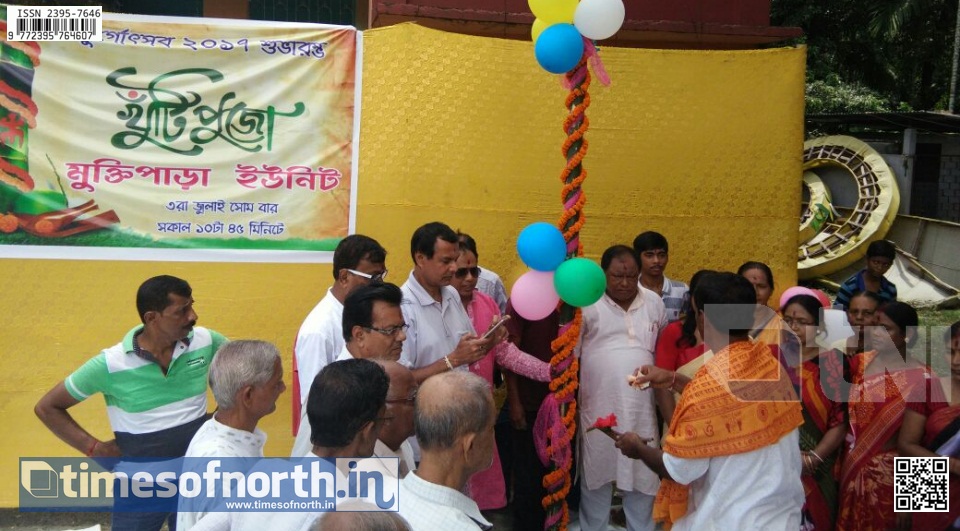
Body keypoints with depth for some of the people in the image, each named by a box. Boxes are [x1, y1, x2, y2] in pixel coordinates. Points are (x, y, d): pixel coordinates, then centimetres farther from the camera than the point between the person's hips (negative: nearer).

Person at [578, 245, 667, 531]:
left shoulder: (654, 303, 6)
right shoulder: (587, 303, -7)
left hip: (641, 409, 3)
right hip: (598, 409, -3)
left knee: (643, 476, 10)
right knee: (596, 475, 10)